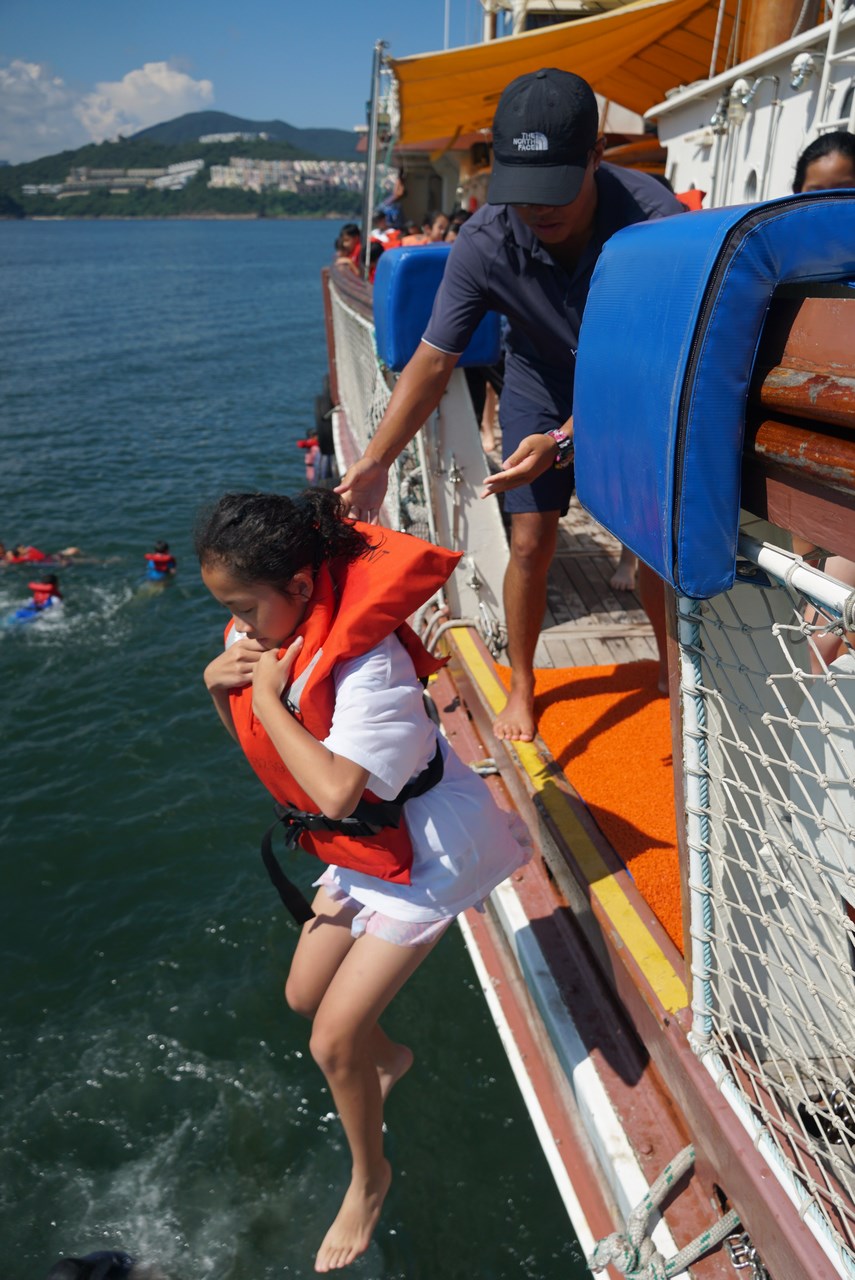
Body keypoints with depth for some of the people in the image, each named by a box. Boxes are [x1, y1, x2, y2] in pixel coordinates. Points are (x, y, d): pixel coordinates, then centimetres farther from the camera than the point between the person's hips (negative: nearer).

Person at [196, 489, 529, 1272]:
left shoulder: (367, 663, -33)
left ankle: (370, 1179, 30)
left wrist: (266, 696, -32)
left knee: (332, 1042, -2)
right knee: (305, 995, 20)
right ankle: (388, 1059, 53)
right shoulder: (270, 631, -7)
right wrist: (217, 682, -13)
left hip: (425, 854, -8)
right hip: (361, 848, 8)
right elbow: (253, 737, 8)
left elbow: (337, 792, -43)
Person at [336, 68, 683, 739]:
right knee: (531, 540, -4)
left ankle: (673, 665, 24)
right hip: (542, 387, 1)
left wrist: (564, 442, -43)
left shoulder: (654, 217, -32)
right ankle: (521, 685, 17)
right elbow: (434, 361, -23)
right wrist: (375, 461, -33)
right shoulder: (485, 241, -26)